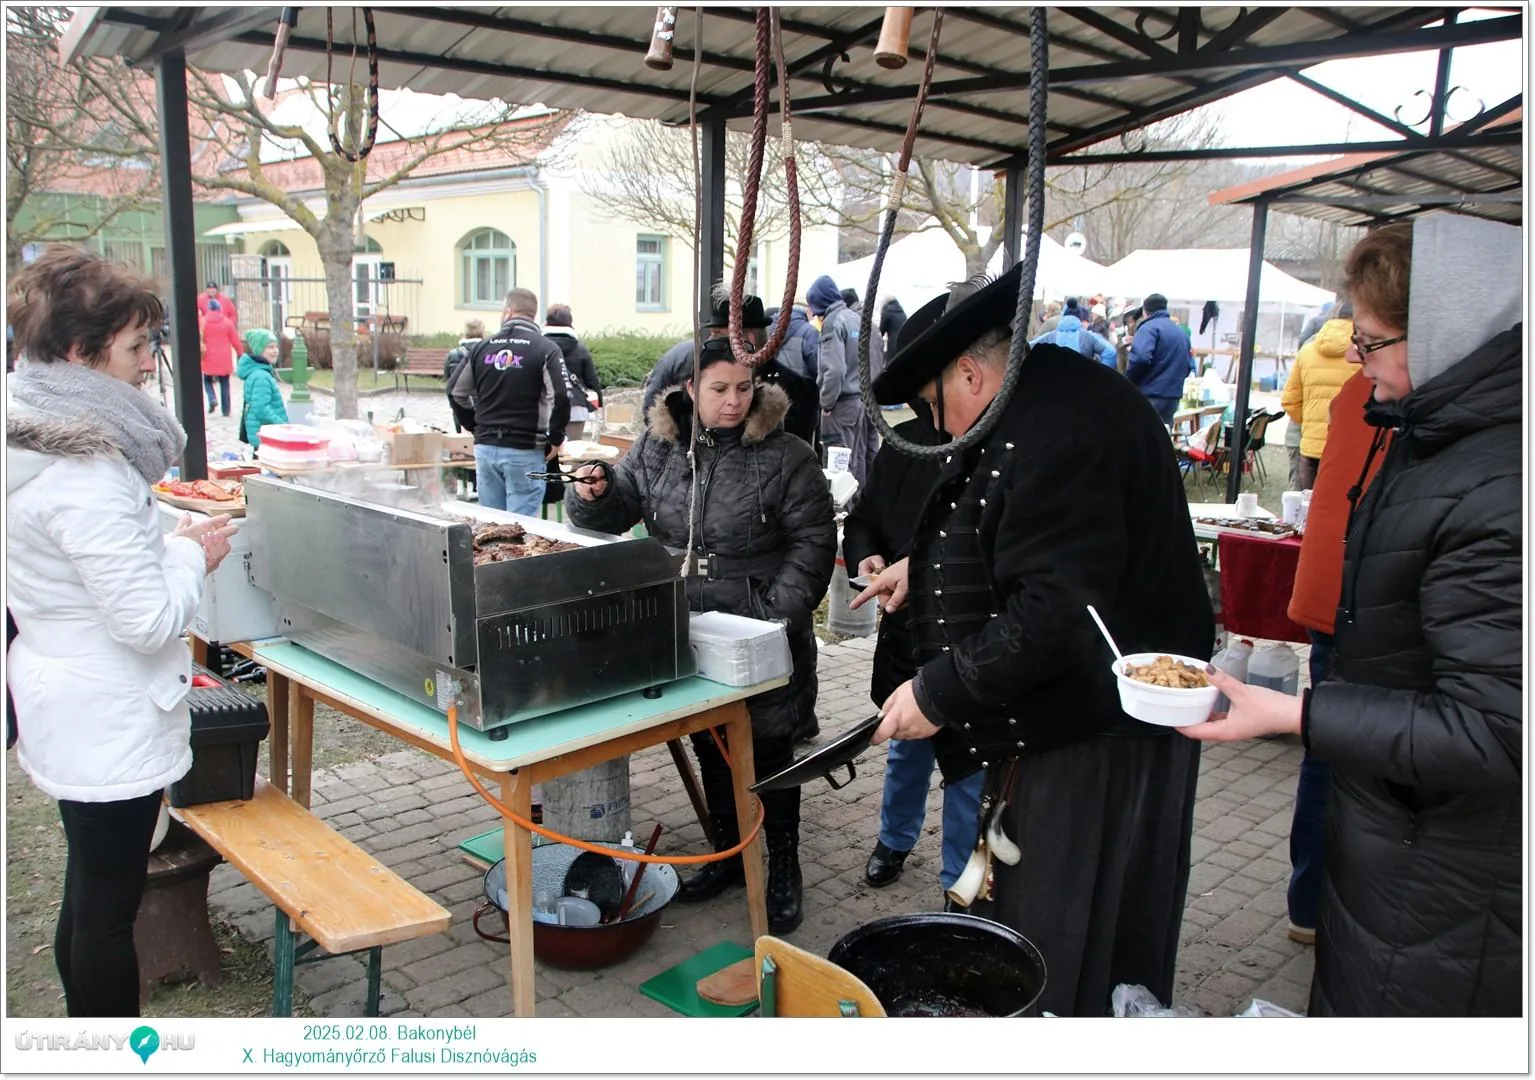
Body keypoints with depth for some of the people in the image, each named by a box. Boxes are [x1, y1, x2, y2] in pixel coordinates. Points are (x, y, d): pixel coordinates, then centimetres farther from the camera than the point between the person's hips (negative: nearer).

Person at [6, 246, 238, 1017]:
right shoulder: (85, 474, -26)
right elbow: (150, 620, -24)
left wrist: (166, 541, 8)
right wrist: (193, 554, -10)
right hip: (110, 724, -9)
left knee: (89, 894, 23)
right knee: (107, 911, 6)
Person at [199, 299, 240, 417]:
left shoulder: (203, 322, -4)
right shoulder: (227, 322, -2)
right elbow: (235, 340, 2)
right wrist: (240, 354, 15)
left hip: (209, 359, -1)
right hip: (224, 359, 1)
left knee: (207, 380, 17)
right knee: (224, 384, 9)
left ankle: (212, 399, -9)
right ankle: (225, 410, 9)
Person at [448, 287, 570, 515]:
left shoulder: (482, 347, 8)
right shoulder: (546, 349, -6)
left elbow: (457, 393, 13)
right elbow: (561, 398, -15)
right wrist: (555, 439, -3)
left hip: (485, 447, 4)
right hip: (525, 451, -4)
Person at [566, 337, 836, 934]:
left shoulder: (784, 456, -10)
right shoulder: (656, 447, 3)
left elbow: (813, 541, -10)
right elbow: (616, 512, 11)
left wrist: (780, 610, -20)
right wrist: (592, 494, -13)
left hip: (762, 640, -4)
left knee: (768, 749, 7)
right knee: (709, 746, 18)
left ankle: (783, 868, 26)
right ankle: (726, 854, 37)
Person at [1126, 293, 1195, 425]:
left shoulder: (1149, 327, -6)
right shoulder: (1182, 332, 20)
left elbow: (1141, 358, -22)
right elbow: (1189, 366, 22)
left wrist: (1127, 381, -8)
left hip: (1150, 396, -7)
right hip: (1173, 397, 7)